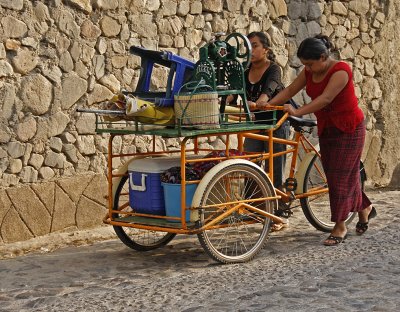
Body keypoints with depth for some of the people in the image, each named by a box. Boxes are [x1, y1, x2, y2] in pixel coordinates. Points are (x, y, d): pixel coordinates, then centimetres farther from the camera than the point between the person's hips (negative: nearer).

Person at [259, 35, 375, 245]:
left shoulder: (340, 70, -22)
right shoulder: (309, 72, 2)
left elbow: (326, 98, -32)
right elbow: (290, 90, -2)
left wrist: (297, 112, -38)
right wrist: (269, 104, -17)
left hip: (348, 127, -8)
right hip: (326, 128, 8)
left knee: (341, 175, -7)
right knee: (334, 175, 10)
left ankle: (339, 227, -1)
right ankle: (364, 208, 30)